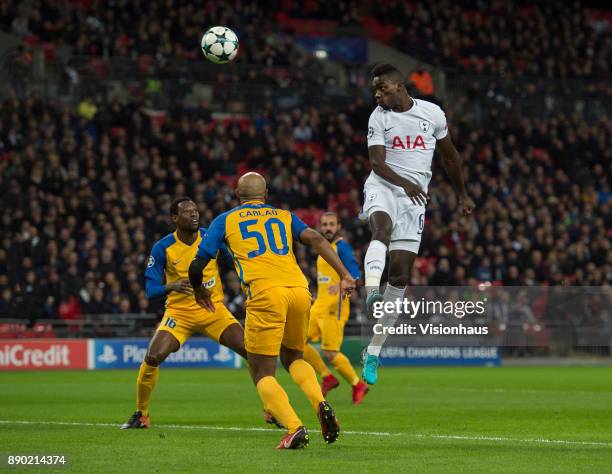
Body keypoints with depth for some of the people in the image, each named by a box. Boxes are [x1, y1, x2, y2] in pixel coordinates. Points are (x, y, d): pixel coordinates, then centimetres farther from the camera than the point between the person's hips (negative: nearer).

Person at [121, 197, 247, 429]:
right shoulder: (163, 248, -7)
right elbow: (150, 291, -9)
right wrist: (172, 286, -28)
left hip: (214, 309, 1)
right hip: (179, 312, -1)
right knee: (153, 357, -19)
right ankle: (141, 414, 3)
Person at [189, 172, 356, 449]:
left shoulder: (225, 221, 19)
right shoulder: (284, 216, 25)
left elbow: (197, 266, 15)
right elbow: (315, 239, 8)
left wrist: (199, 290, 35)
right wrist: (344, 275, 4)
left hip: (264, 294, -3)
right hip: (299, 290, 4)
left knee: (262, 374, 4)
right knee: (292, 357, 27)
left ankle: (294, 427, -20)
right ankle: (321, 404, -1)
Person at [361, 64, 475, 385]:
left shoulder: (432, 113, 4)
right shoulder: (378, 118, 0)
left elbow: (449, 156, 17)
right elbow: (377, 163, -11)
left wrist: (463, 195, 23)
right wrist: (405, 183, -28)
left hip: (415, 197, 1)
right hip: (383, 187, -1)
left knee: (400, 273, -4)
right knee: (382, 228, -37)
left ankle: (373, 351, 1)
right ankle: (371, 292, -61)